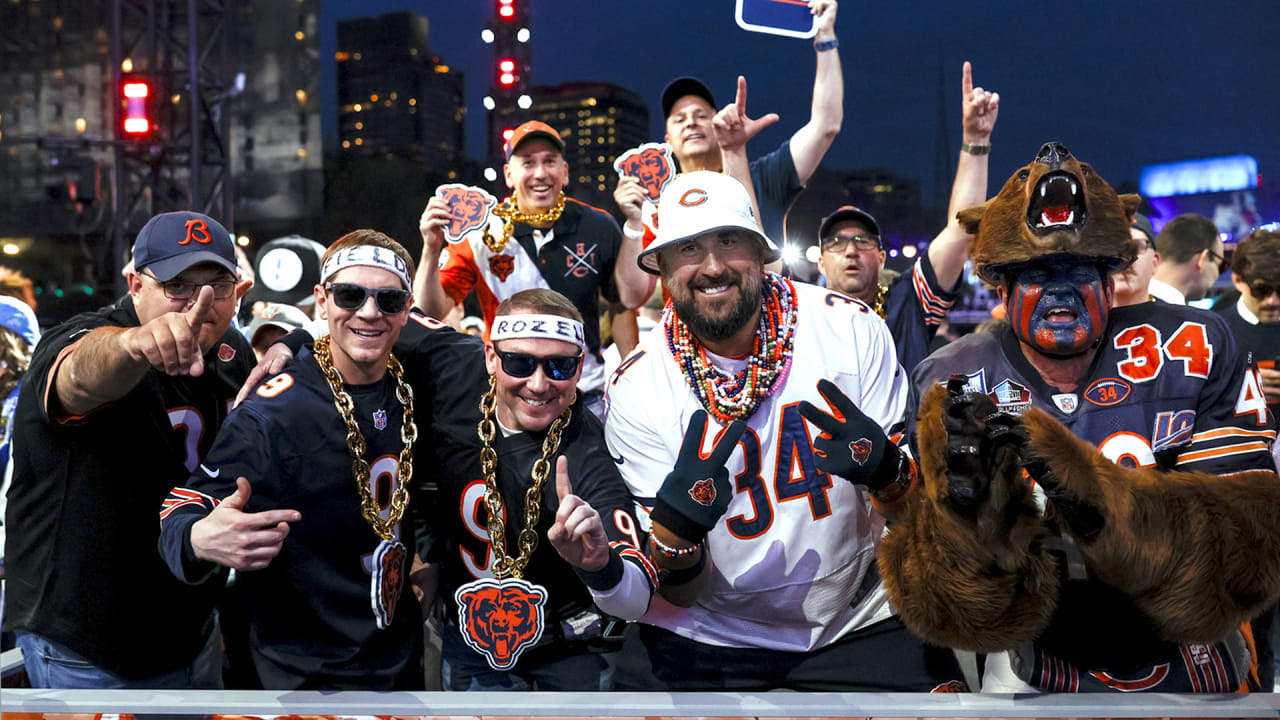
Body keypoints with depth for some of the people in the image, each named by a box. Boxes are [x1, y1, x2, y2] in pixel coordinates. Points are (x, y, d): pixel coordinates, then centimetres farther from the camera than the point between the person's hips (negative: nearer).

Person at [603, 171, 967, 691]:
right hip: (709, 635, 0)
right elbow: (679, 592, -8)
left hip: (857, 622, 1)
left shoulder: (851, 330, -9)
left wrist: (886, 470, -27)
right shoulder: (636, 390, -11)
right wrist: (676, 525, -29)